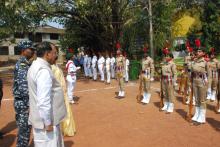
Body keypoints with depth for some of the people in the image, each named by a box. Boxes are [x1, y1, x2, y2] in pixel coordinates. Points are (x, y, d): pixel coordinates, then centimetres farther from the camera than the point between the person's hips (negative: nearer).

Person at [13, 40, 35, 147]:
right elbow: (24, 87, -24)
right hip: (24, 103, -10)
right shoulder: (22, 64, -18)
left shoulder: (23, 63, 12)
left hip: (22, 101, 10)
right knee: (24, 130, 2)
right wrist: (30, 105, -22)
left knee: (24, 129, 20)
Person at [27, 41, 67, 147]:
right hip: (45, 120, -10)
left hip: (39, 118, 10)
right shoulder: (44, 71, -23)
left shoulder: (35, 66, 9)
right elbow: (44, 102, -27)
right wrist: (48, 123, -19)